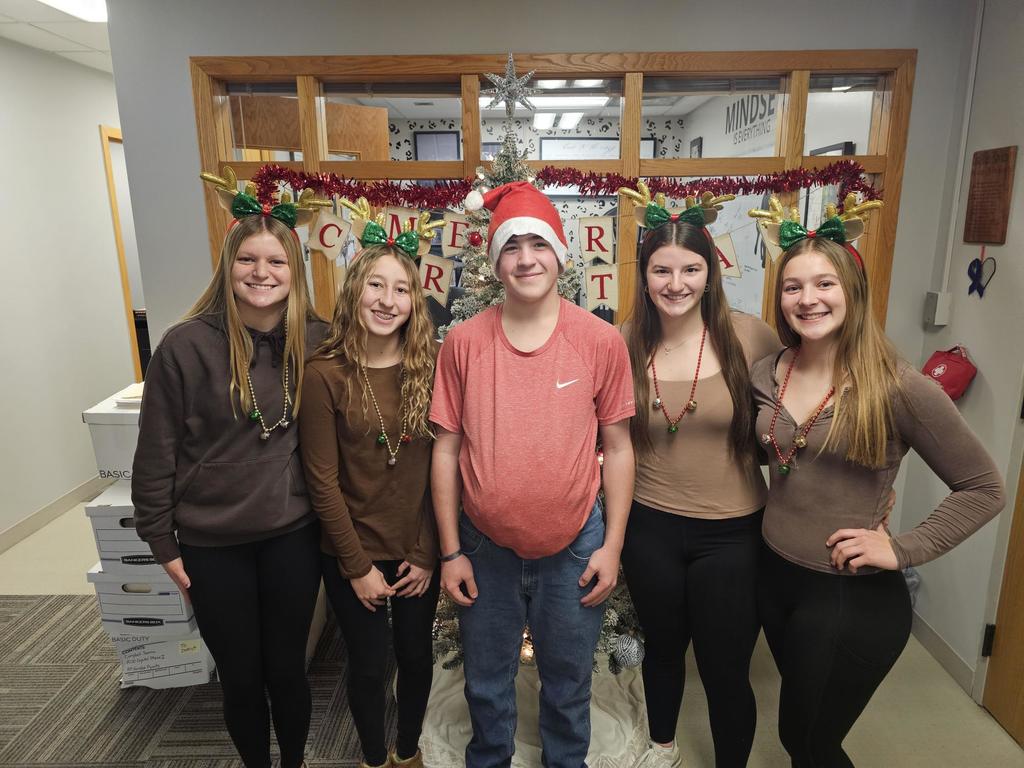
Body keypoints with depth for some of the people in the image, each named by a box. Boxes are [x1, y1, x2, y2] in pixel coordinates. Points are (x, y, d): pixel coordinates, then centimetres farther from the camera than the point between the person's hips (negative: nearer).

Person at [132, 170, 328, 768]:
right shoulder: (187, 346, -13)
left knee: (287, 669, 17)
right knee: (241, 677, 16)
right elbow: (156, 453, -6)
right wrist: (163, 543, -2)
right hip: (212, 543, -1)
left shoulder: (315, 341, -6)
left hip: (293, 536, 1)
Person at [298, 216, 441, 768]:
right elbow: (322, 480, -11)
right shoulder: (325, 373, -14)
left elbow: (440, 465, -4)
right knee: (368, 666, 16)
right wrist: (358, 566, -10)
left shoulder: (430, 367, -7)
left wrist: (428, 554, -6)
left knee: (417, 656, 19)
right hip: (354, 555, -2)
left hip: (418, 554, 2)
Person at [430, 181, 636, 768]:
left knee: (569, 678, 22)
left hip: (574, 547, 0)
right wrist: (450, 550, -1)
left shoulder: (602, 340, -10)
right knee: (487, 680, 22)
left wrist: (612, 545, -3)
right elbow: (447, 450, -3)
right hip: (485, 548, 1)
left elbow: (618, 448, -3)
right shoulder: (463, 342, -8)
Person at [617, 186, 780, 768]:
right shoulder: (625, 344, -8)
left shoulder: (748, 336, -14)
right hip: (651, 527, 2)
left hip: (732, 531, -2)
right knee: (662, 647, 24)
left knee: (727, 671, 13)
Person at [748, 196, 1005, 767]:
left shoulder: (898, 387, -18)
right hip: (774, 577, 5)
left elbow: (984, 489, -9)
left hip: (853, 598, -5)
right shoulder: (766, 374, -4)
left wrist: (902, 550, -15)